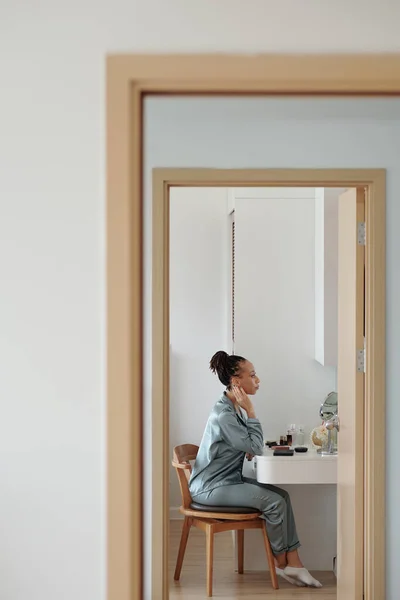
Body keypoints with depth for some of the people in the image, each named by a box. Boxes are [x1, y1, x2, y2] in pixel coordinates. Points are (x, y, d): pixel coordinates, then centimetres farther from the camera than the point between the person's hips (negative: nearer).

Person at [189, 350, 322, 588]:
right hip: (211, 487, -9)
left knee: (282, 495, -3)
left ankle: (293, 562, -4)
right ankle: (281, 562, 4)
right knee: (274, 502, -16)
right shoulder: (223, 415, -24)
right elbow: (256, 447, -20)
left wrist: (250, 447, -1)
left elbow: (249, 444, 21)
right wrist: (250, 411, -18)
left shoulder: (235, 408, 7)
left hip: (229, 479, 9)